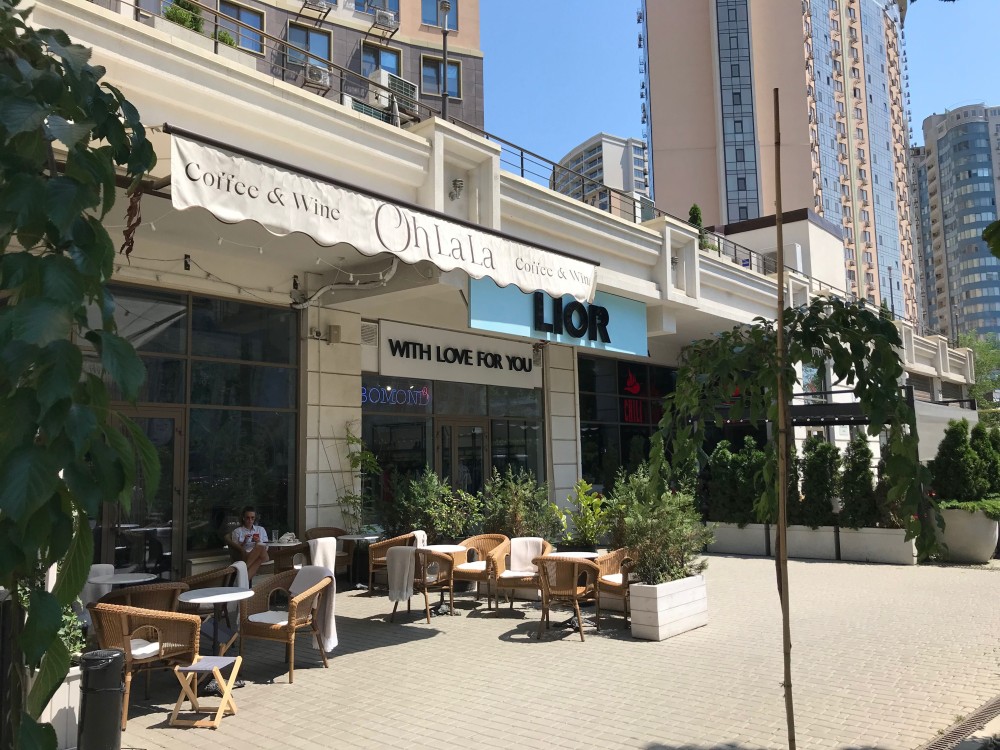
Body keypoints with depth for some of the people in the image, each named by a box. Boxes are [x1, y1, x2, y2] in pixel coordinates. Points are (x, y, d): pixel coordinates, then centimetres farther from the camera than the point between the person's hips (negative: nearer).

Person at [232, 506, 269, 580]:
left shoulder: (261, 529, 21)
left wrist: (258, 542, -7)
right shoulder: (237, 531, 15)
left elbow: (266, 548, 13)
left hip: (262, 556, 2)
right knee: (259, 547, -37)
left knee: (260, 547, -38)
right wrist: (244, 542, -11)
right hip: (244, 556, -2)